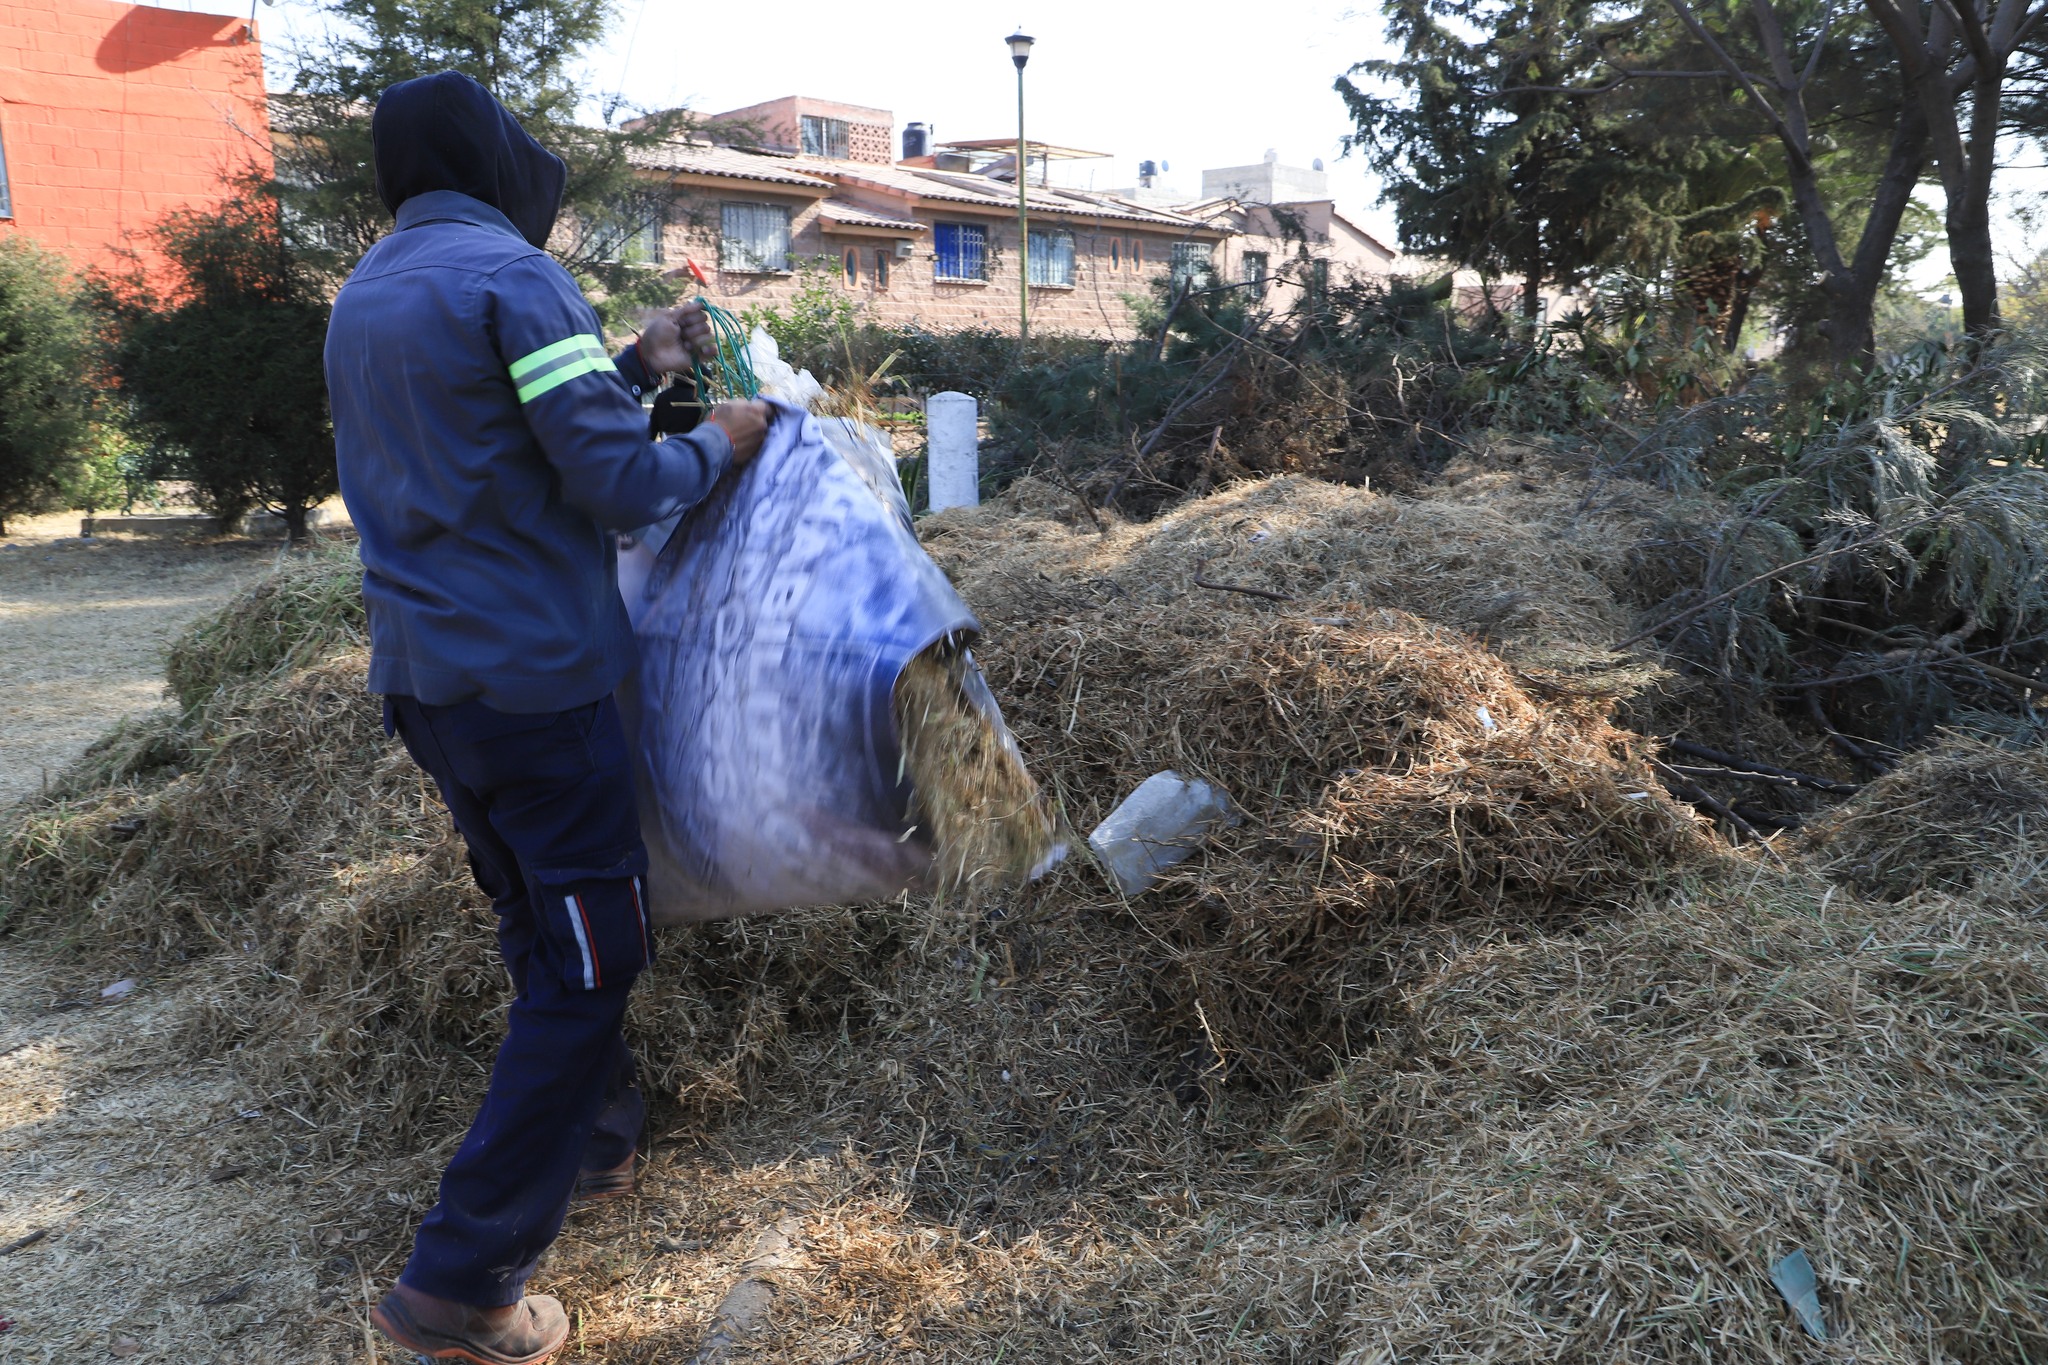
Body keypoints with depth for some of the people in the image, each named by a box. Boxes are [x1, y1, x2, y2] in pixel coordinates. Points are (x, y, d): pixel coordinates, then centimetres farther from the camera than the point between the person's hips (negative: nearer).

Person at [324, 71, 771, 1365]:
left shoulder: (363, 297, 16)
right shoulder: (510, 277, -11)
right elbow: (620, 486, -16)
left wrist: (633, 364, 16)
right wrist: (717, 444, 2)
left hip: (424, 678, 9)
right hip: (535, 679, -9)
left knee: (543, 929, 21)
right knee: (587, 958, -1)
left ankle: (600, 1136, 36)